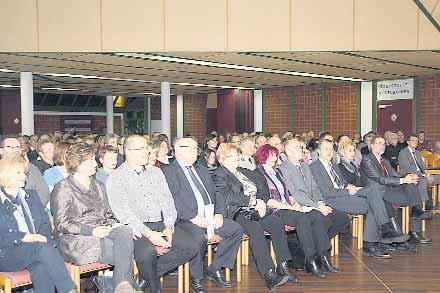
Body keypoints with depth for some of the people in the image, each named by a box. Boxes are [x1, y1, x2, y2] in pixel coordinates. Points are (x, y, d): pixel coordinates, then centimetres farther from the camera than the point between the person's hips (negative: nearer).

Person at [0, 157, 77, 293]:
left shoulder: (31, 196, 22)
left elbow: (45, 223, 16)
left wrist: (42, 237, -5)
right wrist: (23, 237, -17)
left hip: (36, 245, 4)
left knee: (41, 267, -31)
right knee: (43, 247, -32)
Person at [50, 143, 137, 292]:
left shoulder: (98, 186, 24)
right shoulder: (63, 188, 2)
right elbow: (62, 224, -7)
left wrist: (113, 226, 1)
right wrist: (91, 231, -18)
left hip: (102, 232, 6)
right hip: (77, 241, -6)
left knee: (126, 231, -30)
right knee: (125, 253, -28)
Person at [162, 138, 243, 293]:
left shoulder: (202, 170, 24)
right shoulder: (168, 171, 0)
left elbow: (216, 194, 19)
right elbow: (173, 200, -12)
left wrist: (219, 213, 1)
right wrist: (193, 217, -20)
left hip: (210, 216, 7)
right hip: (186, 219, -7)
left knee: (236, 229, -8)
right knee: (199, 237, -33)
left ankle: (215, 269, 4)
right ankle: (196, 278, -9)